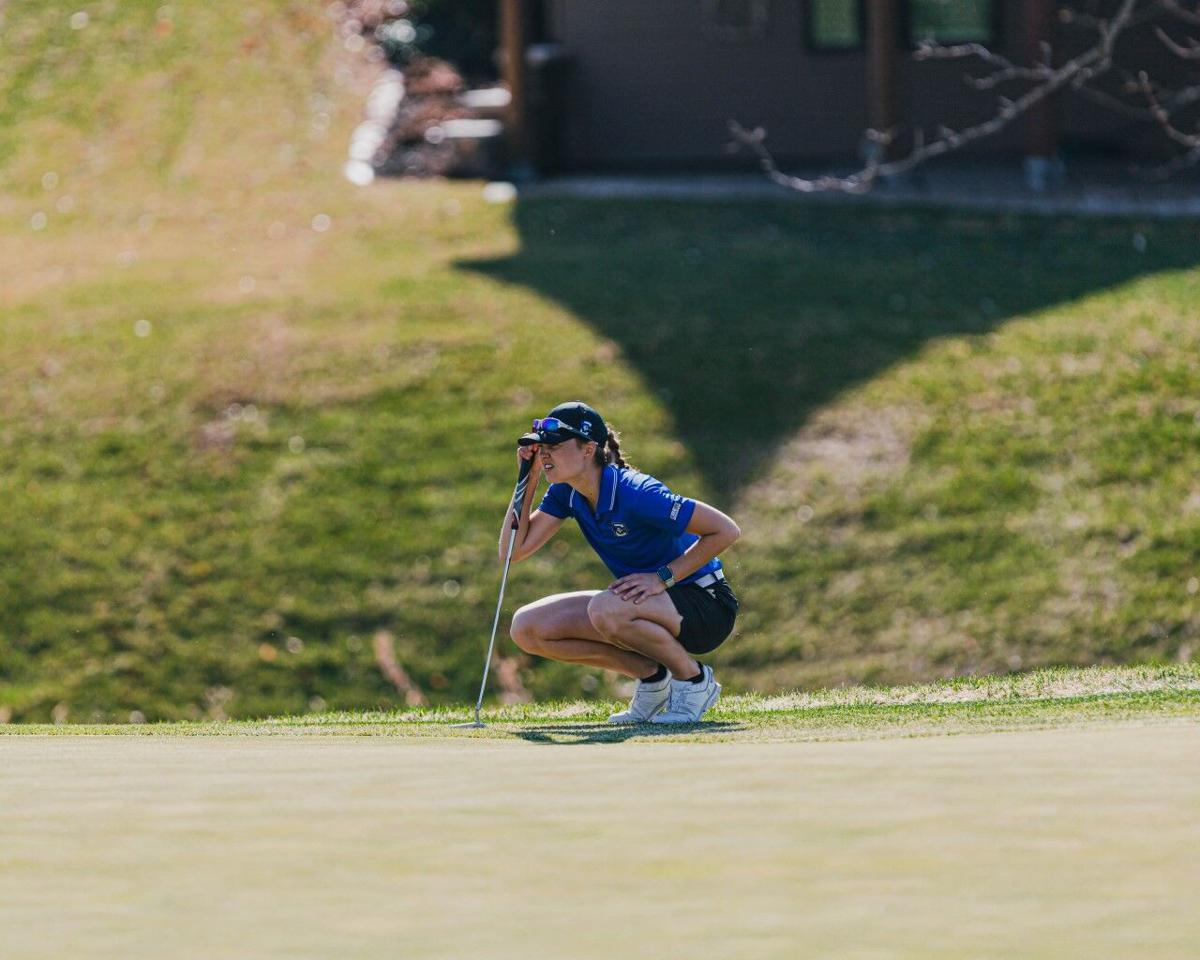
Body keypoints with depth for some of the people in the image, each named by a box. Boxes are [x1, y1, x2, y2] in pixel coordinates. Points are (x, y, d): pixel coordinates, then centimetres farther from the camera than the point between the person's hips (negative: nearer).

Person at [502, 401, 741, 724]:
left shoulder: (635, 493, -25)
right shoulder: (565, 494, -2)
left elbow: (726, 530, -24)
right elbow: (513, 552, -5)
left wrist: (663, 577, -25)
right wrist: (528, 481, -12)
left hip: (706, 606, -8)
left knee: (605, 610, -38)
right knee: (526, 628, -4)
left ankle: (694, 679, -12)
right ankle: (651, 675, 5)